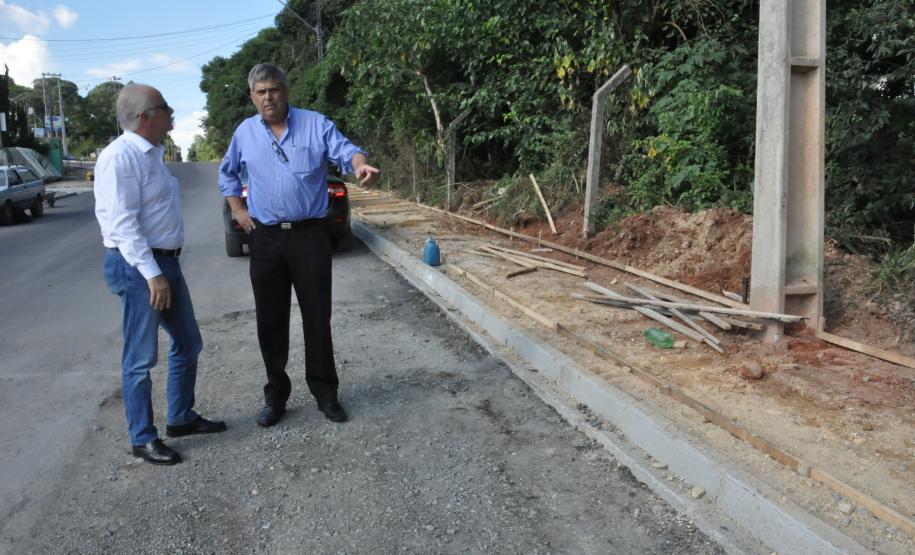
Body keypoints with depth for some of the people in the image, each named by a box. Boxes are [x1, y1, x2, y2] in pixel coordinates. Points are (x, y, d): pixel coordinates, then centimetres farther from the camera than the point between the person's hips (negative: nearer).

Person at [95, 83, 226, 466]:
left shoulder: (151, 153, 14)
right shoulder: (120, 157, -17)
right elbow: (123, 222, -22)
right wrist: (151, 273, -25)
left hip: (166, 261, 10)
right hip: (136, 266, -10)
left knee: (187, 344, 17)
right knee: (141, 358, 0)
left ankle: (181, 418, 31)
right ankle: (142, 439, 13)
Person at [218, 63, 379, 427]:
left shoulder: (316, 124, 0)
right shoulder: (244, 132, 9)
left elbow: (346, 151, -13)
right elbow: (227, 173, 23)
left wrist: (361, 165, -36)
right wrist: (237, 210, 11)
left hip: (310, 236, -2)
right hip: (265, 239, 3)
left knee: (317, 318, 2)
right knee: (270, 322, 7)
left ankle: (325, 393, 16)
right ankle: (276, 394, 21)